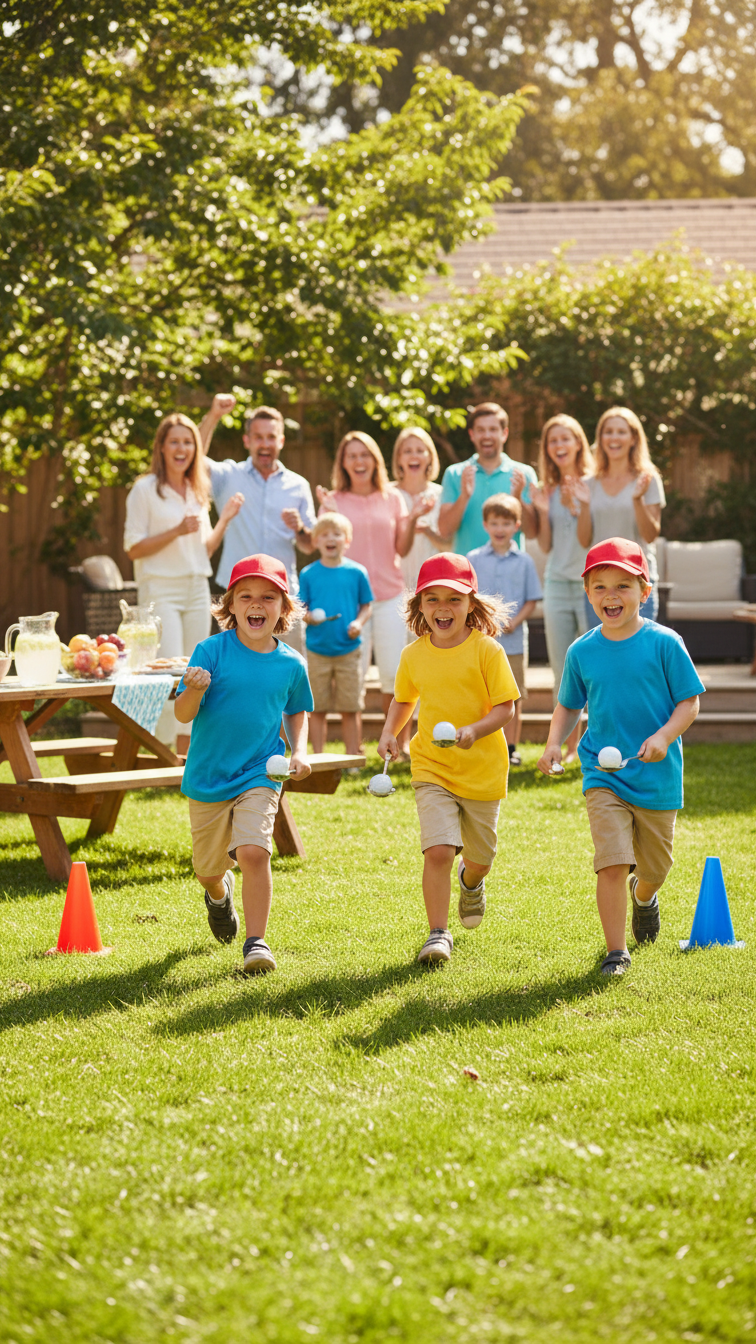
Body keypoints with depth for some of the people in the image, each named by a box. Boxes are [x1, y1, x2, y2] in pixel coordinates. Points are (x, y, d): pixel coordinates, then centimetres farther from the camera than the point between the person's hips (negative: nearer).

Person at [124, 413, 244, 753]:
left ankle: (186, 757, 10)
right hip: (160, 590, -6)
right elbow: (134, 549, -8)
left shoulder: (198, 492, 15)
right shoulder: (145, 489, -3)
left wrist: (224, 519, 5)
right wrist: (177, 531, -17)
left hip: (197, 590, 6)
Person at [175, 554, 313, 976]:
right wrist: (196, 689, -34)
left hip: (260, 774, 0)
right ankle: (219, 894, 51)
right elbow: (183, 715, -13)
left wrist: (299, 750, 1)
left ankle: (257, 941, -11)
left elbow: (296, 711, 18)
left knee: (253, 851, -22)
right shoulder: (212, 652, -12)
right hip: (208, 775, 0)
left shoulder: (291, 664, -2)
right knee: (208, 867, 14)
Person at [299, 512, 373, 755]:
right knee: (317, 708, 4)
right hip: (318, 650, 0)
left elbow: (366, 605, 7)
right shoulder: (308, 574, 3)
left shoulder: (356, 572, 2)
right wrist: (309, 616, -16)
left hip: (349, 650, 0)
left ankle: (353, 759, 11)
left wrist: (358, 622, -11)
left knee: (350, 708, 2)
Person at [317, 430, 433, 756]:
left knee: (395, 674, -1)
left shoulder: (392, 498, 9)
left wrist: (412, 519, -8)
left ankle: (402, 742, 10)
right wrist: (329, 514, -16)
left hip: (389, 596, 2)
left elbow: (402, 549, 6)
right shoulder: (334, 500, 4)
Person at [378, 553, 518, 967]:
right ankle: (438, 933, -6)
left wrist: (474, 731, -28)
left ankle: (470, 881, 52)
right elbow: (403, 699, 19)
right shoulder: (413, 655, 1)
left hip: (482, 770, -1)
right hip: (431, 768, 1)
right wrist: (389, 732, 3)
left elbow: (505, 708, -11)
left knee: (480, 858, 15)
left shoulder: (486, 650, -11)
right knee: (438, 850, -17)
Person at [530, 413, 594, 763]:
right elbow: (545, 545, 9)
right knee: (562, 671, 7)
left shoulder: (593, 485, -4)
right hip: (557, 583, 5)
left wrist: (576, 508, -20)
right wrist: (543, 512, -6)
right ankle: (571, 745, 16)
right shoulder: (549, 489, 10)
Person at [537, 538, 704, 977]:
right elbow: (569, 705, 13)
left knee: (655, 867, 16)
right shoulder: (582, 651, 0)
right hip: (603, 775, 0)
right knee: (612, 863, -16)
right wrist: (554, 743, -5)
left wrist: (664, 735, -21)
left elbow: (689, 701, -5)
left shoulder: (664, 643, -8)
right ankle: (616, 951, -4)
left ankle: (644, 895, 53)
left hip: (658, 777, 0)